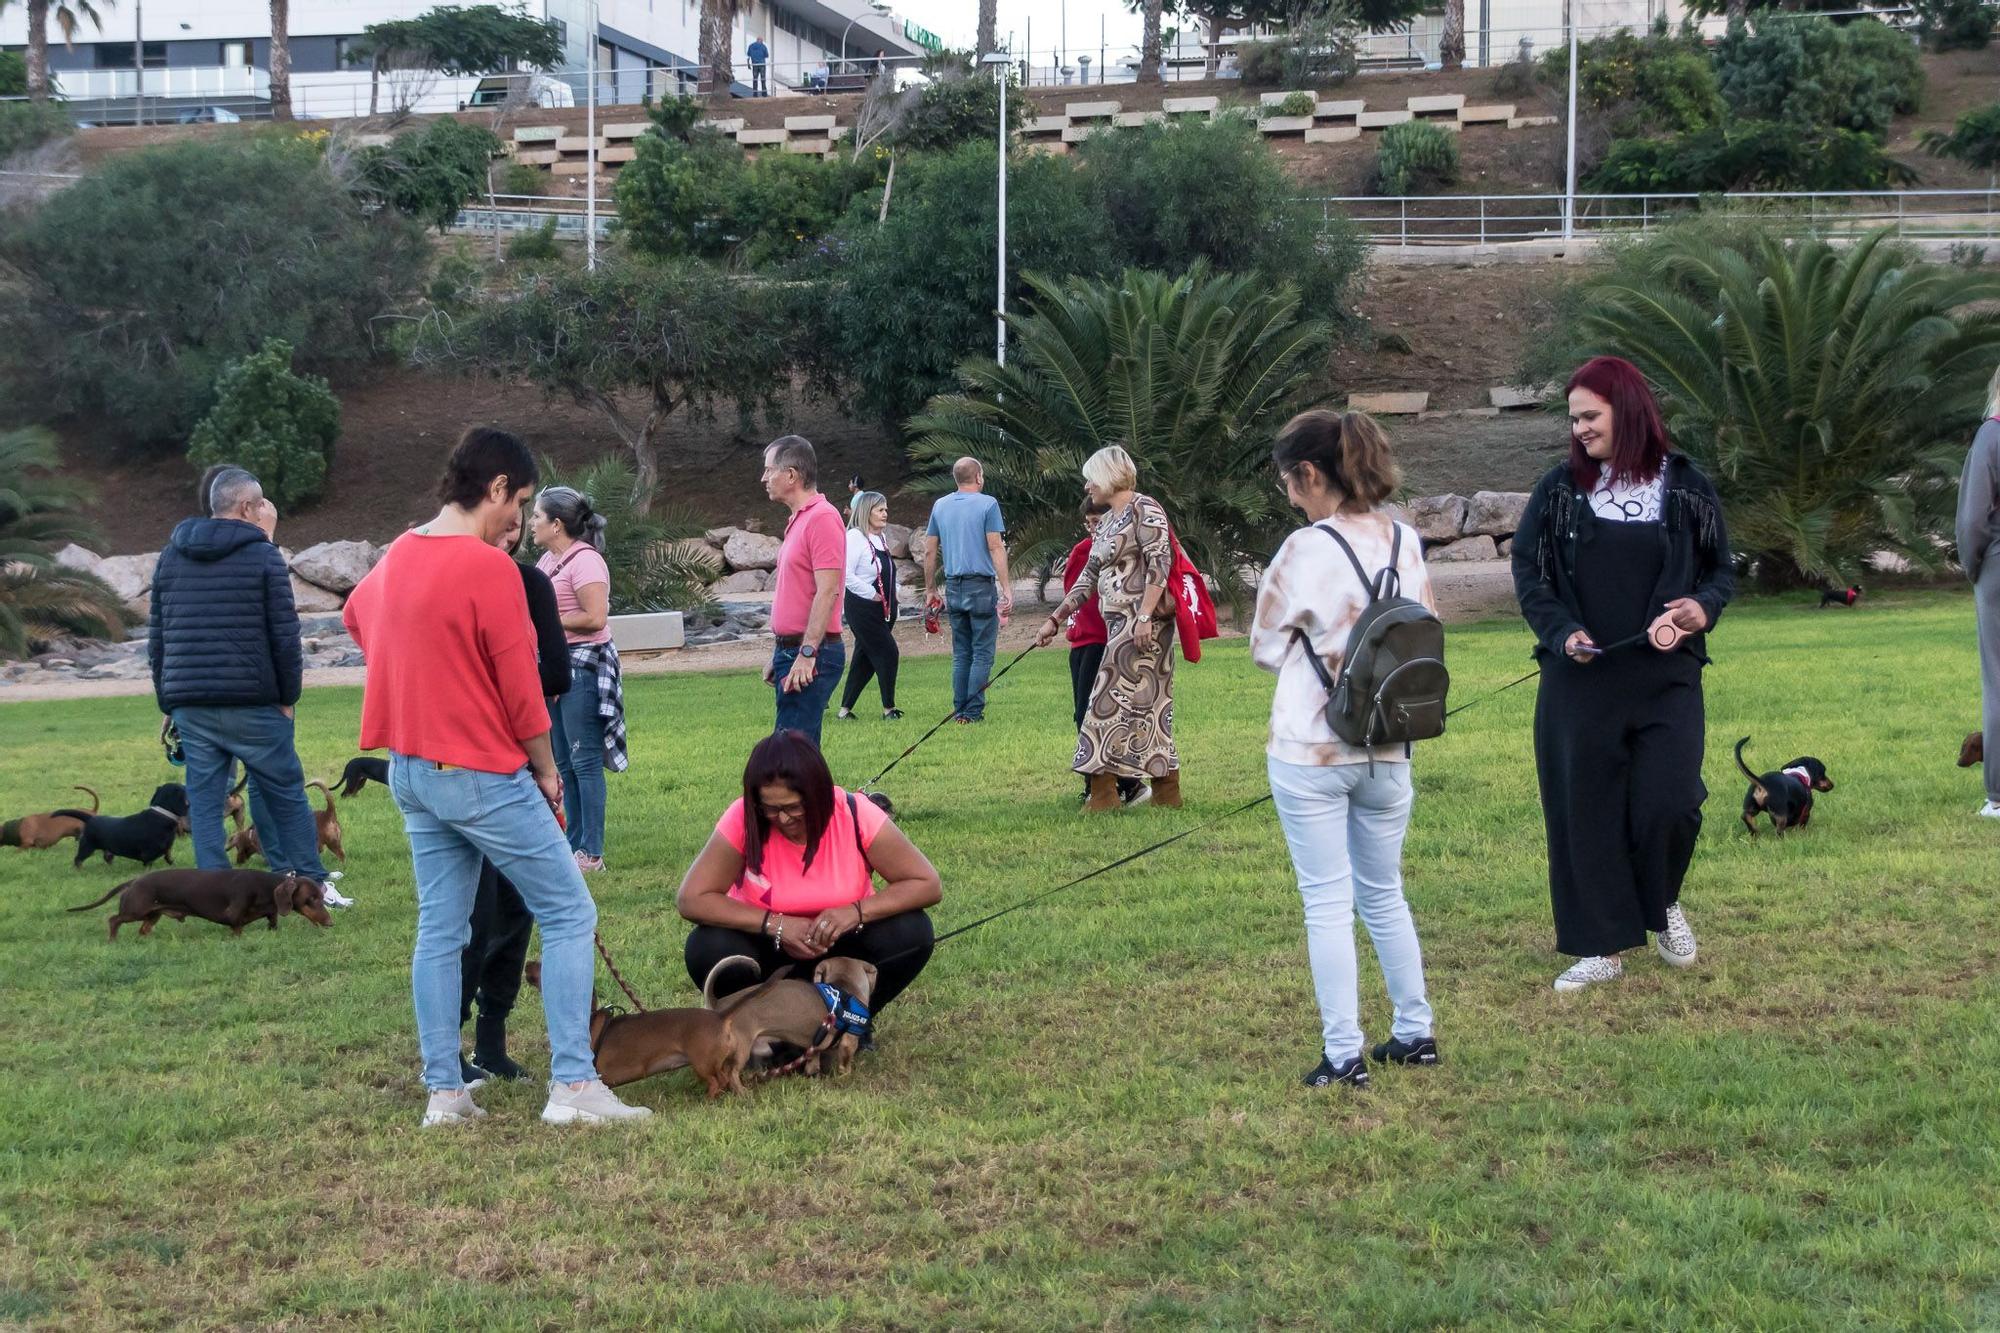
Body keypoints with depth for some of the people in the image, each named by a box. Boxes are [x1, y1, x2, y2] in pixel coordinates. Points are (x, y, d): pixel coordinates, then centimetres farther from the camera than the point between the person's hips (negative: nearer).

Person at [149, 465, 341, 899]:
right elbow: (285, 636, -7)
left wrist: (166, 701, 19)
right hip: (251, 701, -4)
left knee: (204, 798, 7)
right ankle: (312, 880, 15)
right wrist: (289, 696, 2)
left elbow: (156, 637, 14)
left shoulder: (170, 556, 11)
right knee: (284, 791, 8)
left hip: (188, 704, 4)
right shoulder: (263, 556, -4)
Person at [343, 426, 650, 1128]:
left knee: (440, 929, 12)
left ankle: (443, 1092, 14)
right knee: (570, 915, 0)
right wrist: (546, 769, 0)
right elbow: (521, 688, -14)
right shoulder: (489, 568, -18)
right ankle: (573, 1085, -4)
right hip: (484, 774, -8)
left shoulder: (396, 556, 8)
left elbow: (356, 612, 31)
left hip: (411, 772, 8)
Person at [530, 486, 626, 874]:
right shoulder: (548, 560, 14)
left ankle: (591, 853, -5)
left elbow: (595, 618, -21)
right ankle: (575, 843, 20)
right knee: (564, 762, 13)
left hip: (584, 664, -10)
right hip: (554, 666, 10)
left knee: (585, 761, -8)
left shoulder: (585, 561, -14)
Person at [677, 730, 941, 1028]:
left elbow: (927, 885, -18)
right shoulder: (743, 820, -21)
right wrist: (776, 924, -30)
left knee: (911, 931, -26)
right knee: (707, 948, -31)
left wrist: (857, 911, -33)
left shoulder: (857, 816, -21)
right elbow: (691, 899, -22)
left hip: (841, 947, 1)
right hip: (770, 948, -1)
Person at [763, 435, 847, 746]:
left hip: (811, 658, -10)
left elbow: (828, 591, -20)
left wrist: (806, 654, -24)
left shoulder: (822, 517, -13)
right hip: (792, 651, 10)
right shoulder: (798, 519, 18)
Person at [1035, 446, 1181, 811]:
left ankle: (1103, 791, -6)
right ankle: (1167, 790, 9)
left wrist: (1144, 615, -24)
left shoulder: (1144, 509, -7)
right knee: (1146, 705, 7)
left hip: (1144, 620, -9)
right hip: (1119, 623, 9)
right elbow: (1087, 579, 21)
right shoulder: (1105, 523, 19)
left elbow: (1159, 563, -16)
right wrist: (1055, 620, 18)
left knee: (1112, 699, -9)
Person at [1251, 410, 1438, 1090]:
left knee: (1327, 903, 2)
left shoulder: (1306, 550, -14)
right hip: (1387, 751, 5)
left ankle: (1343, 1056, 3)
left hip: (1309, 753, -5)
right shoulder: (1407, 544, 3)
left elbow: (1264, 649, -3)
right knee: (1384, 894, 19)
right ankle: (1414, 1032, 27)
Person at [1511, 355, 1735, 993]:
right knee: (1585, 809, 4)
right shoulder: (1560, 488, 3)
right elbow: (1527, 570, 5)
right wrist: (1562, 631, -10)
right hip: (1579, 678, 1)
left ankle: (1662, 904, 22)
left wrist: (1704, 607, -13)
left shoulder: (1685, 487, 2)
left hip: (1667, 677, -1)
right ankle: (1601, 947, 16)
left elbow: (1721, 570, 9)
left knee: (1668, 801, -10)